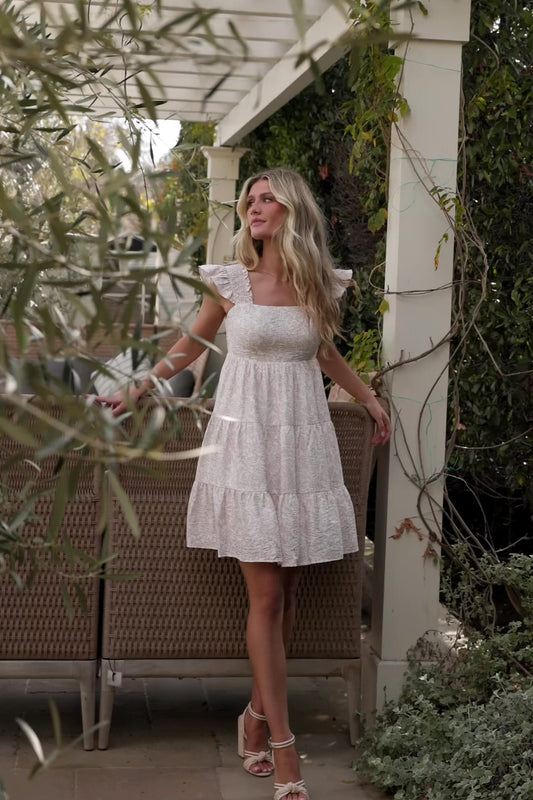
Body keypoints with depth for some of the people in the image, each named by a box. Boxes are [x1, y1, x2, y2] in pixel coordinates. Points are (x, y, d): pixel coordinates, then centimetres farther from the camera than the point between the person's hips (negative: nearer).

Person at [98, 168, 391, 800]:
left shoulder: (319, 286, 6)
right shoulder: (230, 282, -1)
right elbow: (192, 344, 13)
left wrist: (369, 398, 25)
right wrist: (138, 390, 13)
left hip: (303, 441, 3)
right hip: (247, 440, -3)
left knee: (285, 595, 7)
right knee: (266, 597, -5)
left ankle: (258, 716, 24)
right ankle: (283, 748, 1)